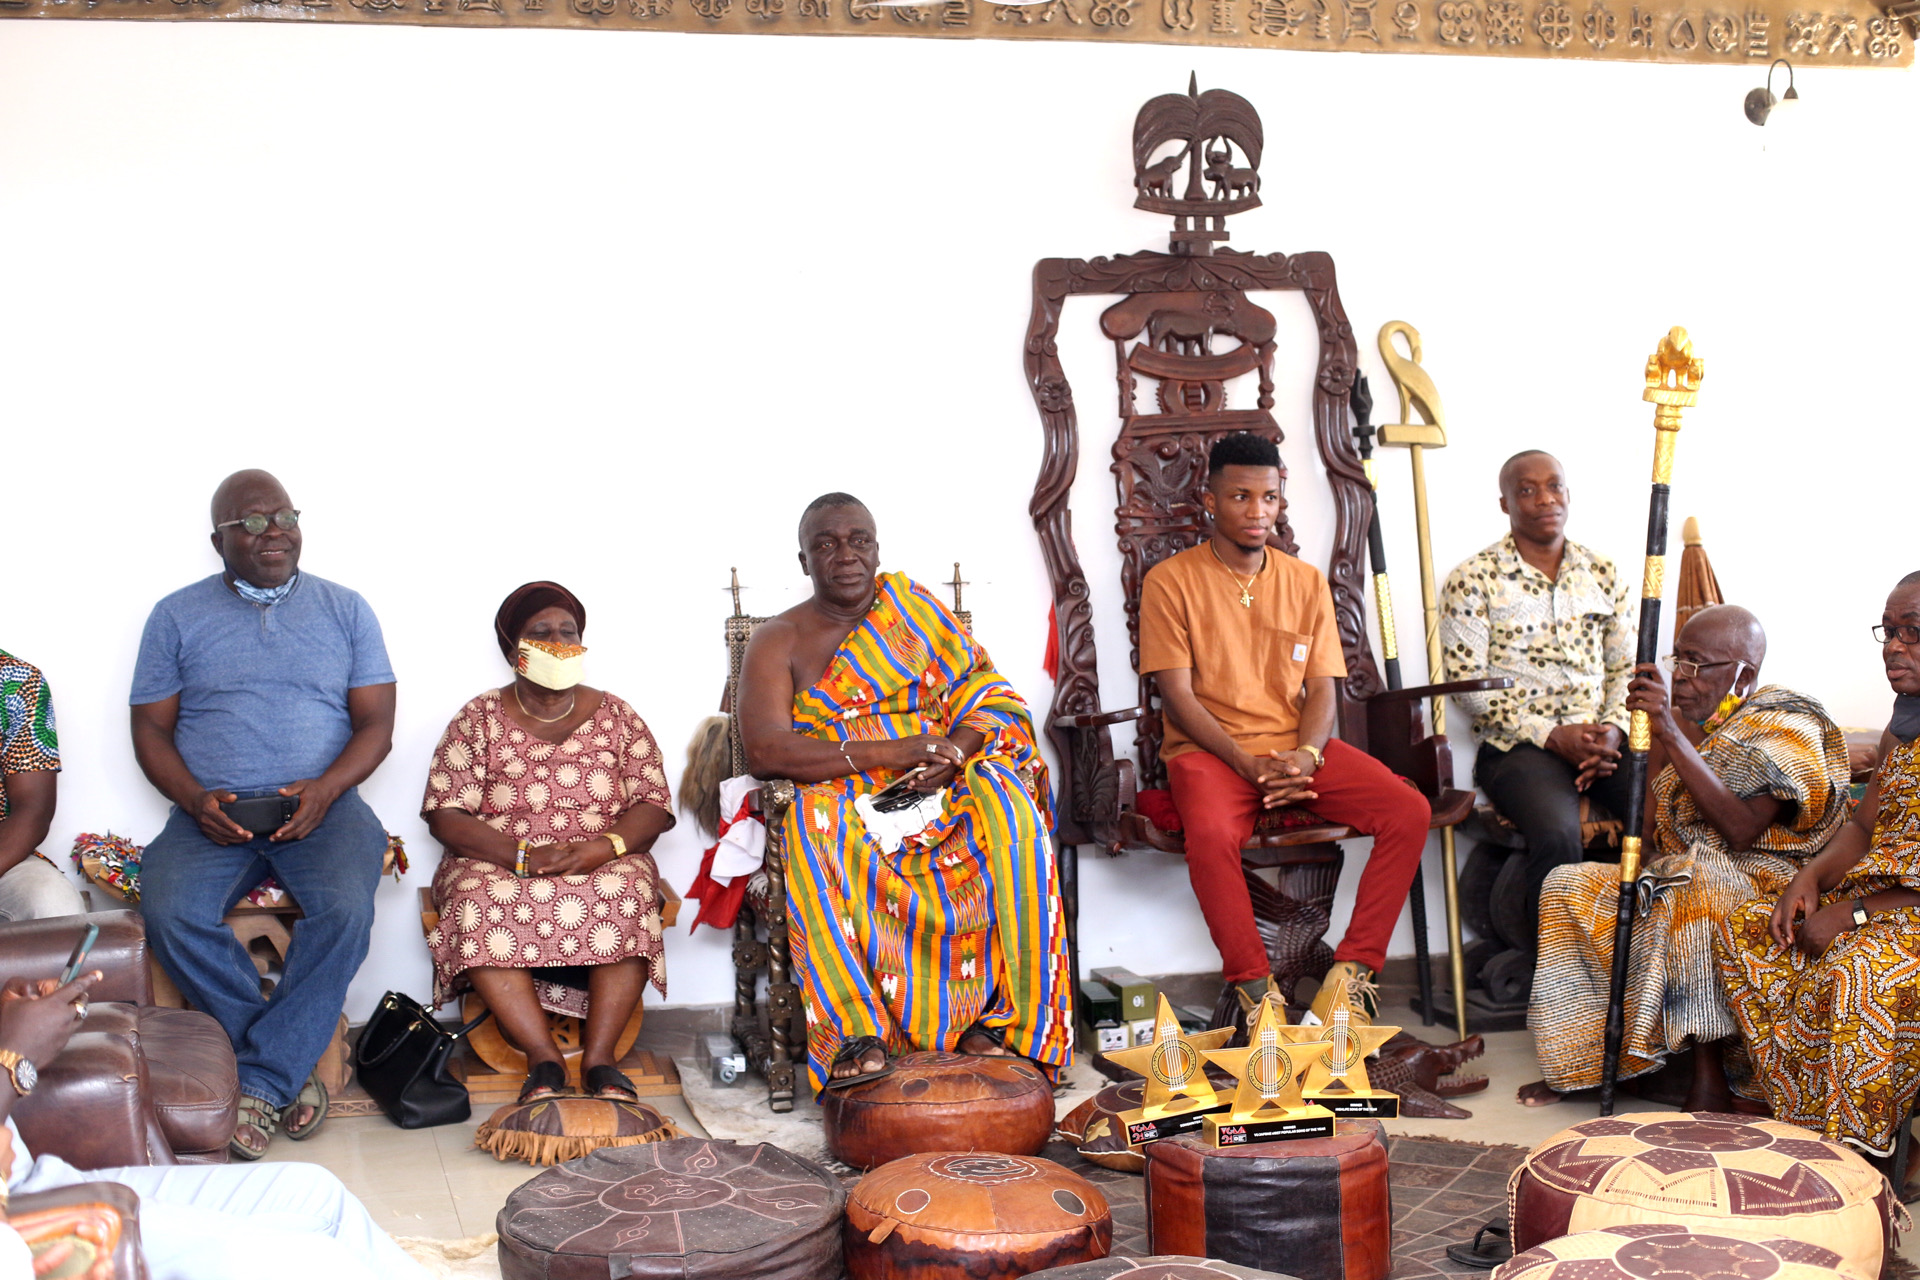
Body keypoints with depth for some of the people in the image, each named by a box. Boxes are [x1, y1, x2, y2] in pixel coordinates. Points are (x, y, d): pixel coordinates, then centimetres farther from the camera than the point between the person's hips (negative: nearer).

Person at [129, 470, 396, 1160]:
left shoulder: (345, 609, 11)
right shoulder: (176, 616, 11)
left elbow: (376, 723, 7)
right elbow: (151, 728, 9)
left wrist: (324, 790, -12)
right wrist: (194, 799, -11)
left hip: (322, 806, -1)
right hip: (212, 812, 1)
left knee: (345, 907, -32)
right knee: (170, 912, -30)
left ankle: (261, 1081, -19)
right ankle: (291, 1067, -15)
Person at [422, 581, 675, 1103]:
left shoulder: (616, 716, 10)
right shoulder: (478, 720, 6)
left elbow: (654, 804, 3)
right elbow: (445, 815, -3)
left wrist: (607, 846, -19)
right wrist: (521, 855, -19)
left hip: (604, 864, 1)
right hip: (498, 861, 0)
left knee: (626, 894, -34)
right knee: (479, 901, -35)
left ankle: (599, 1057, -34)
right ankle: (544, 1059, -36)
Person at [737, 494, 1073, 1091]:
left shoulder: (913, 604, 14)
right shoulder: (778, 641, 8)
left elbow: (988, 696, 8)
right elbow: (764, 750, -8)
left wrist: (955, 751, -16)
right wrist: (887, 753, -18)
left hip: (945, 792, 2)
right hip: (846, 801, -1)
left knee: (1004, 800, -31)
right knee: (814, 817, -36)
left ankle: (999, 1016, -28)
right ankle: (855, 1032, -41)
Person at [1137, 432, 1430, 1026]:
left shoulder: (1307, 582, 13)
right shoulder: (1171, 581, 1)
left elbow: (1322, 691, 8)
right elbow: (1178, 697, -6)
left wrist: (1305, 755, -14)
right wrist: (1247, 763, -18)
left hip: (1299, 748, 4)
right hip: (1209, 749, -4)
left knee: (1409, 811, -20)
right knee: (1211, 833, -38)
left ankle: (1351, 975, -16)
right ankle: (1256, 991, -23)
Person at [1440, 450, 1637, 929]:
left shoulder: (1604, 574, 16)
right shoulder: (1473, 580, 1)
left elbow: (1626, 668, 16)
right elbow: (1469, 685, -5)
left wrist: (1613, 731, -5)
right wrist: (1554, 737, -13)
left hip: (1602, 741, 4)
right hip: (1518, 746, -4)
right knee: (1559, 833, -34)